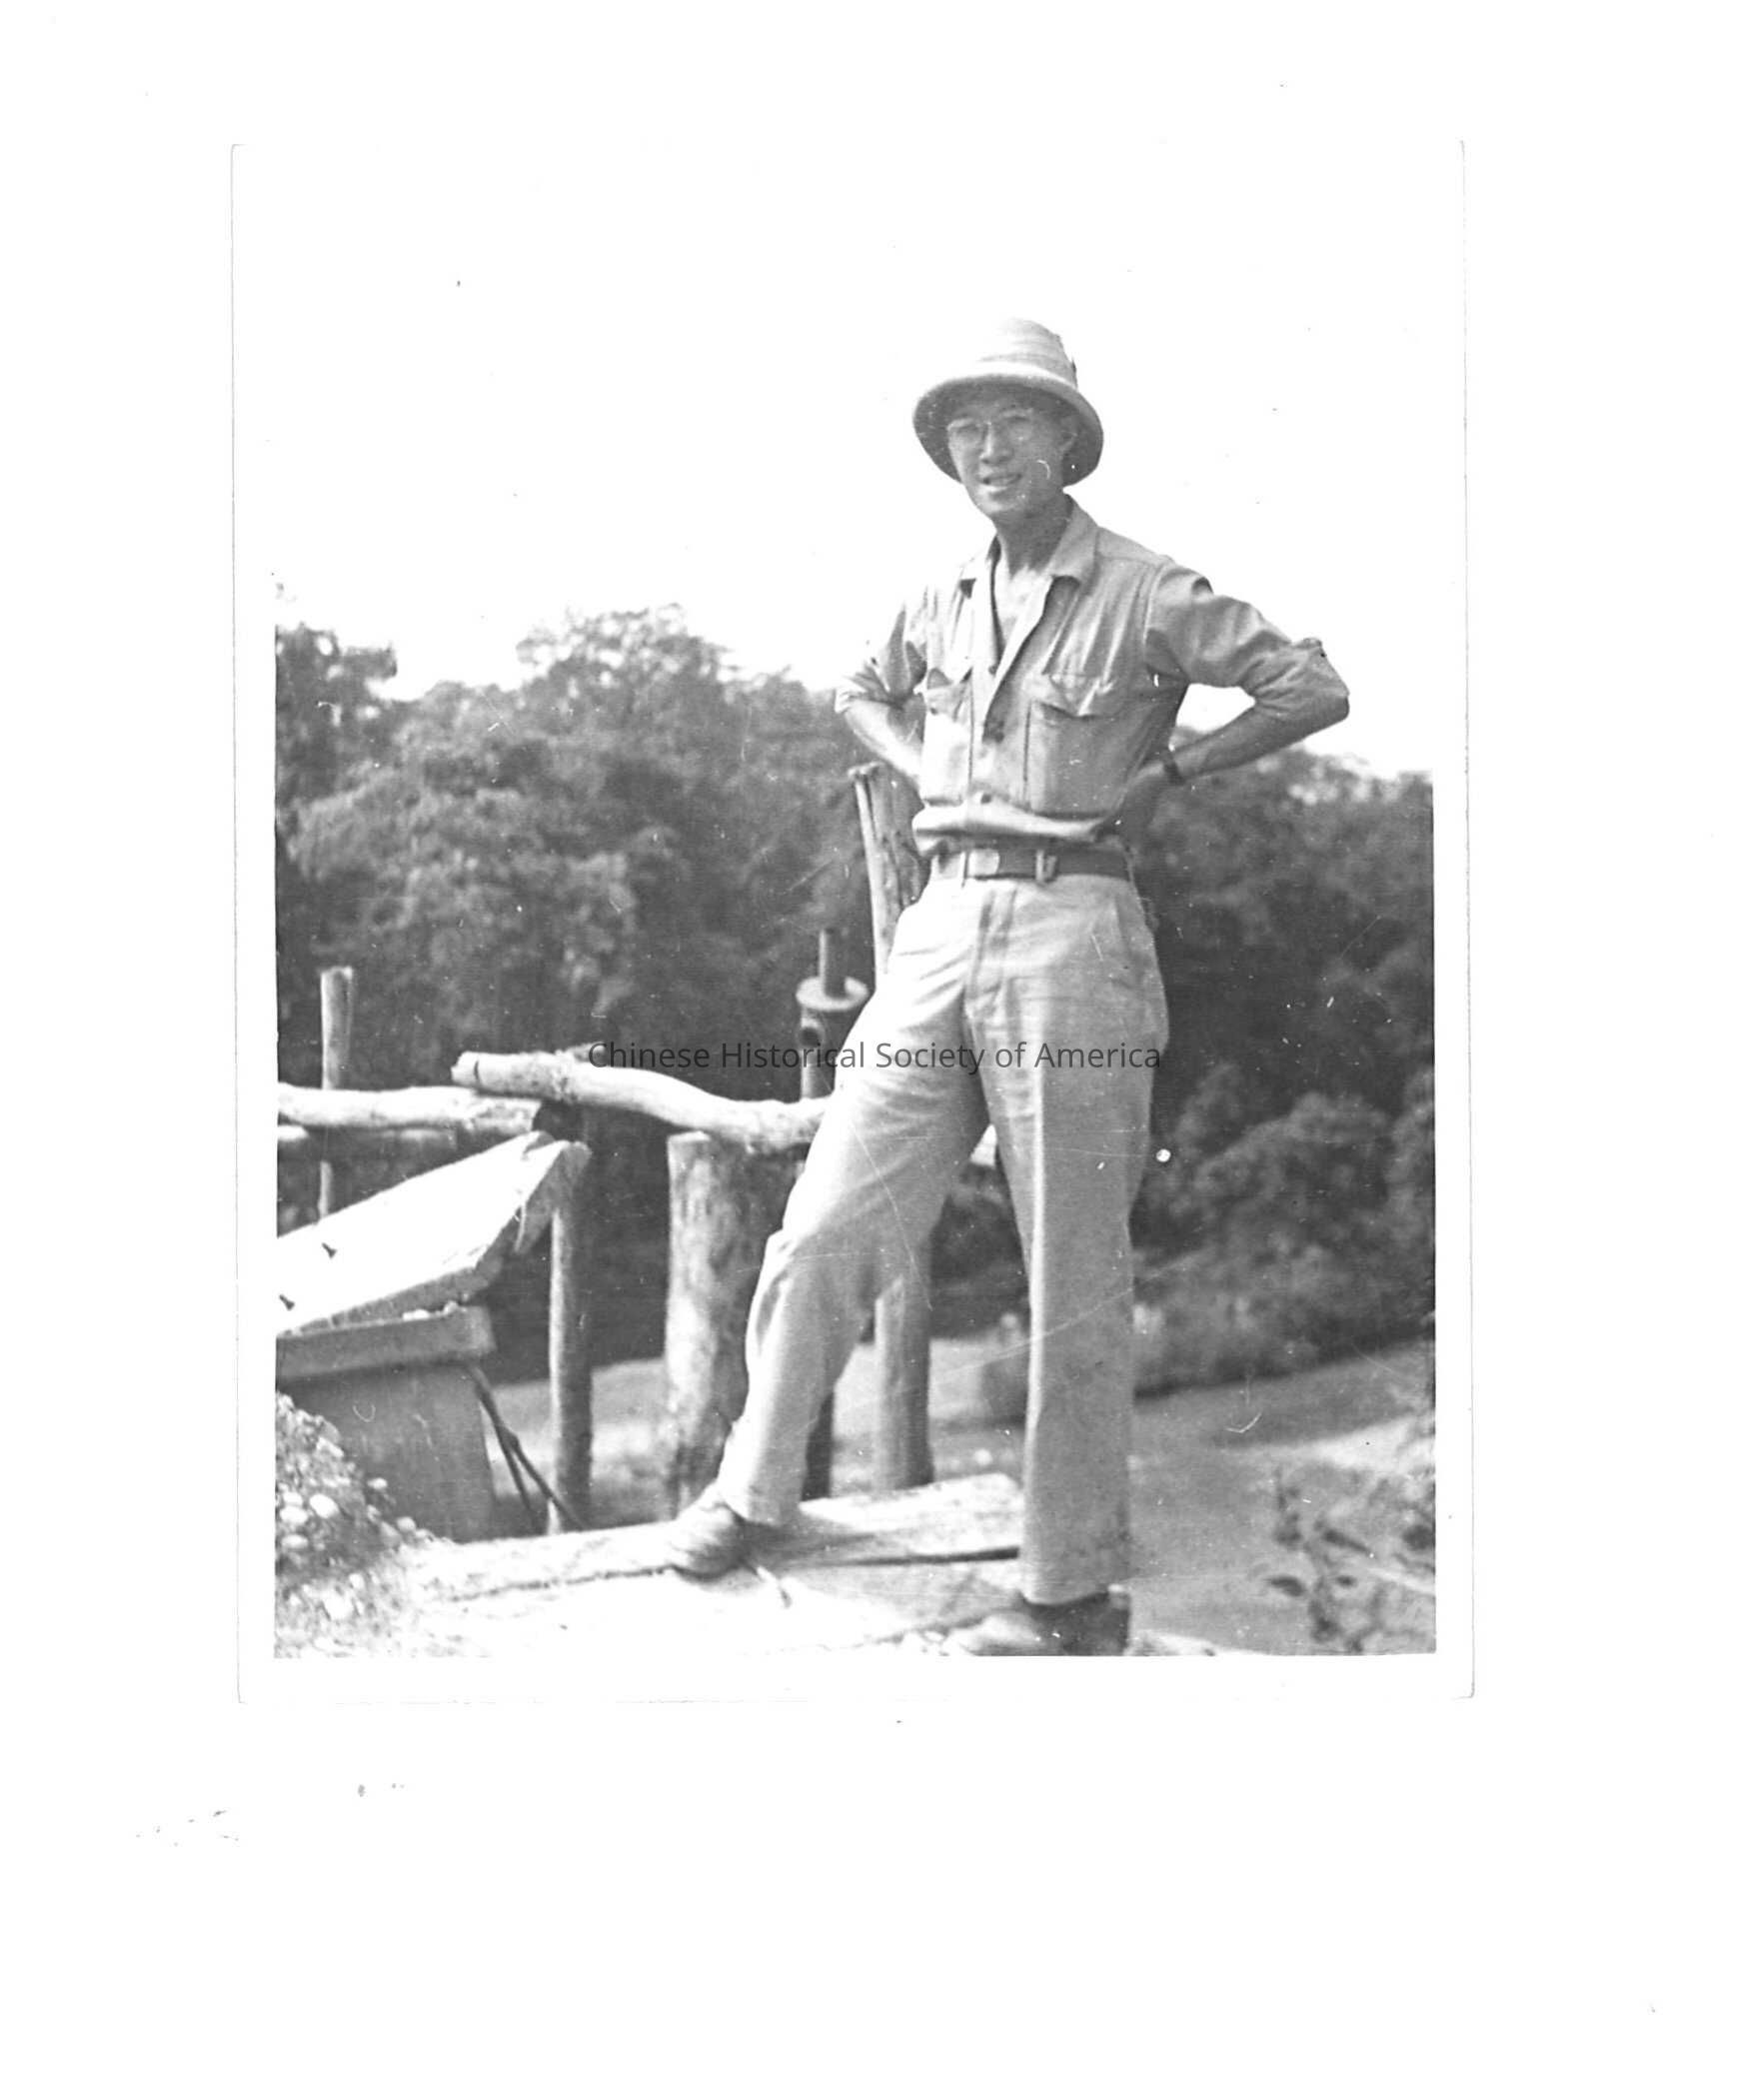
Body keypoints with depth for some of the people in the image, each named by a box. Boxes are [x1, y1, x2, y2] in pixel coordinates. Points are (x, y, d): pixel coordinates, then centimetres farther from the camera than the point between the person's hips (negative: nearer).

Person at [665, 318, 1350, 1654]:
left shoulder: (1148, 596, -1)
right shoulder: (943, 602, 15)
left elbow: (1315, 689, -1)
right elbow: (863, 693, 35)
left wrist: (1168, 771, -1)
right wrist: (920, 772, 16)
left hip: (1070, 930, -5)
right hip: (942, 928, 5)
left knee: (1076, 1282, 0)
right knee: (825, 1230, 3)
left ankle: (1078, 1593, 8)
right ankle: (755, 1489, 22)